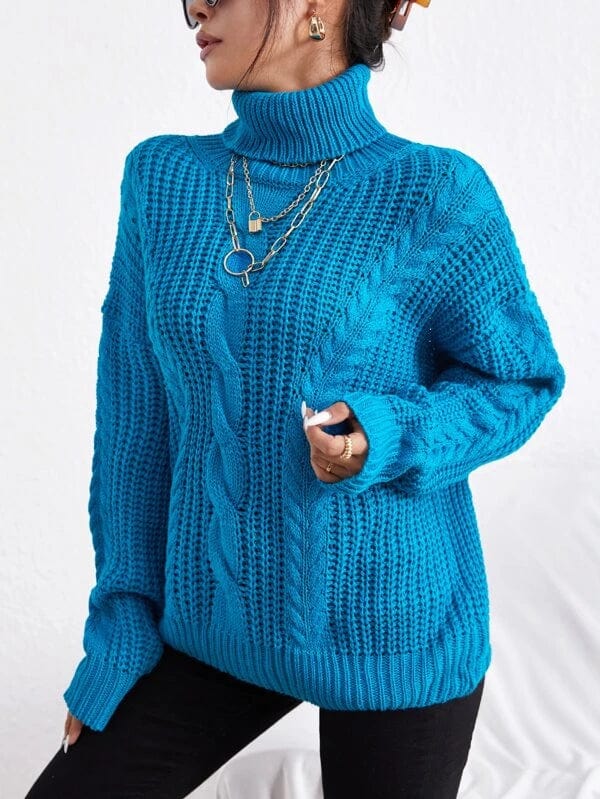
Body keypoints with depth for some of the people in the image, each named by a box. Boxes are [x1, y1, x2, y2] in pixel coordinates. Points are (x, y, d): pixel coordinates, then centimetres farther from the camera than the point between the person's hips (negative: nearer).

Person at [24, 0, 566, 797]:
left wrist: (385, 440, -22)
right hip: (220, 620, 4)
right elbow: (136, 415, 1)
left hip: (391, 623, -3)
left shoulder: (434, 194, -13)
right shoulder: (163, 178, -1)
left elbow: (521, 380, -3)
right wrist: (124, 617, 2)